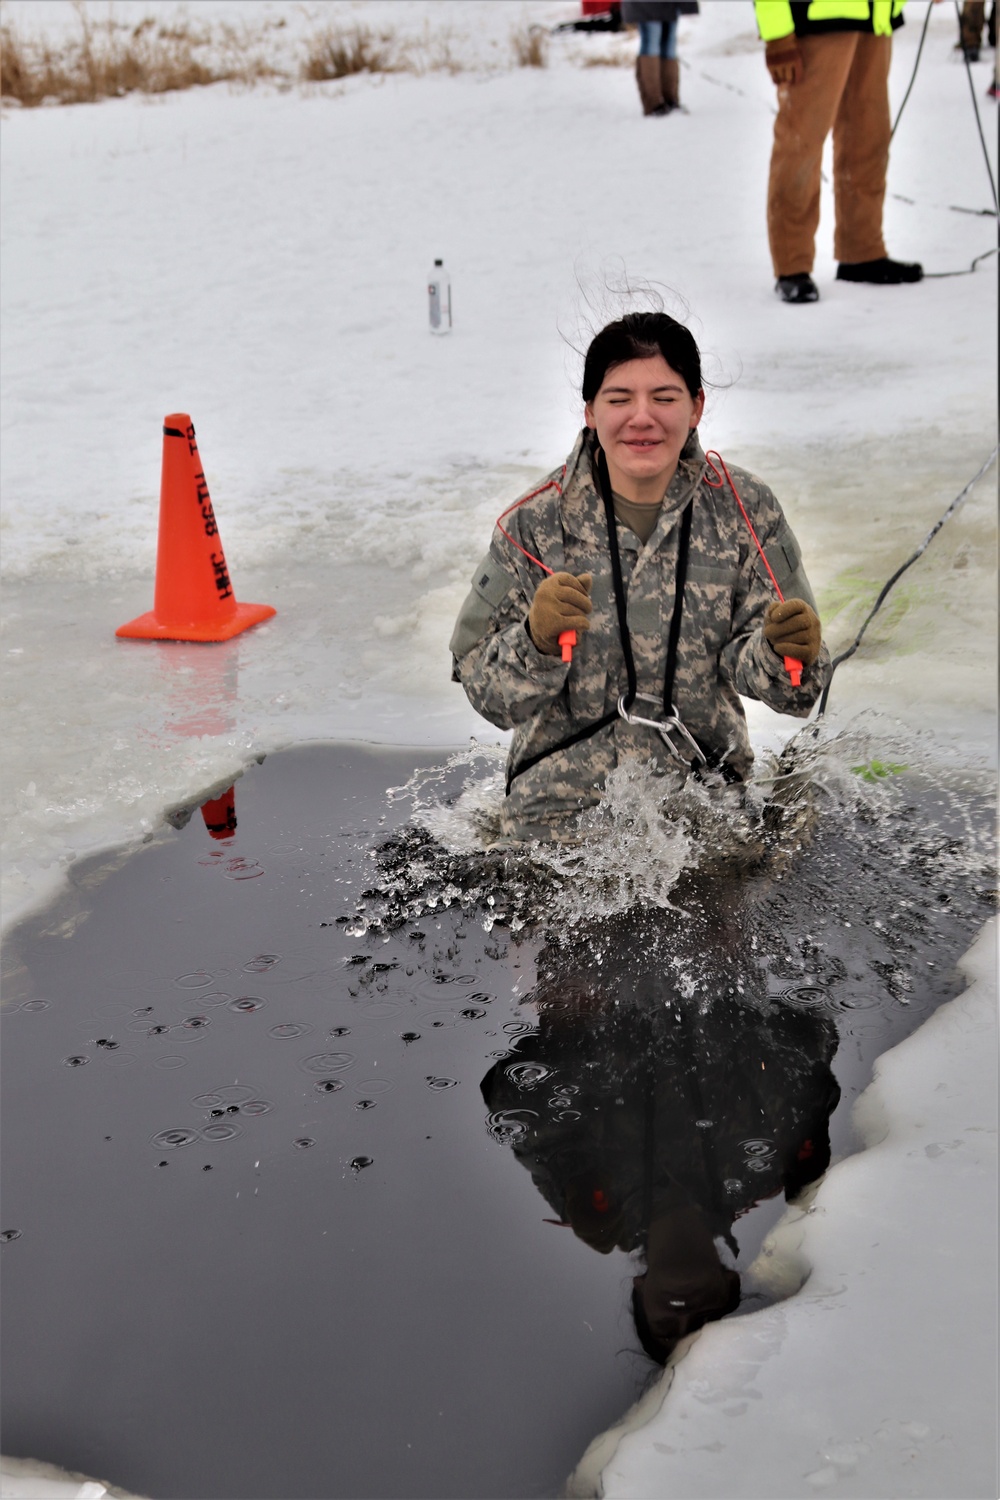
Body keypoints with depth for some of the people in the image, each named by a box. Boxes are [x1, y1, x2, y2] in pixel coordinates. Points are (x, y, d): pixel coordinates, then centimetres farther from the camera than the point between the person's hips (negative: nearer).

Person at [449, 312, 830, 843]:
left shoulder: (744, 509, -4)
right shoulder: (535, 525, -7)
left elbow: (759, 672, -5)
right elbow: (488, 694, -8)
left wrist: (783, 651, -27)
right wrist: (535, 642, -28)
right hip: (559, 816, -2)